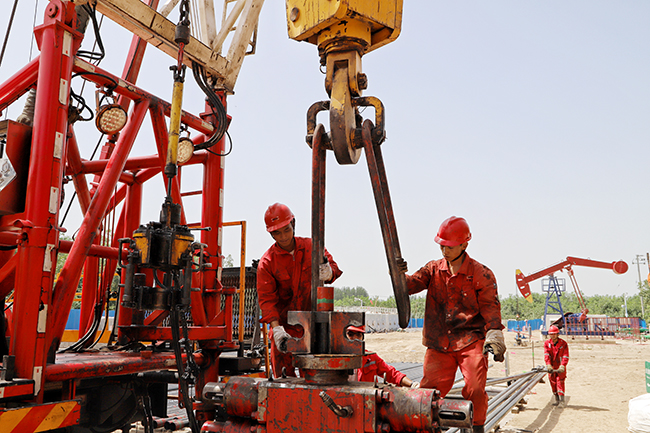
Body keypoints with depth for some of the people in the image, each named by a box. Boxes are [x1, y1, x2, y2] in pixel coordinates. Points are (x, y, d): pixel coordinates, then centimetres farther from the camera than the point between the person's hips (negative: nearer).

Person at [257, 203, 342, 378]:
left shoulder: (312, 246, 1)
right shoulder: (267, 262, -6)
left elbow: (334, 268, 5)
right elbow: (266, 299, -12)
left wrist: (328, 273, -21)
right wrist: (276, 328, -25)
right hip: (285, 325, -1)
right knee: (284, 375, -1)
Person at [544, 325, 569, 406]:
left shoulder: (563, 343, -9)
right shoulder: (547, 343, -1)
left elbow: (565, 356, -15)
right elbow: (546, 355, -11)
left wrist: (562, 366, -29)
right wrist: (548, 365, -25)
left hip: (560, 367, -3)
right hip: (551, 367, 3)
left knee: (560, 381, -12)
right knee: (553, 382, 7)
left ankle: (562, 400, -11)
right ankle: (556, 399, 20)